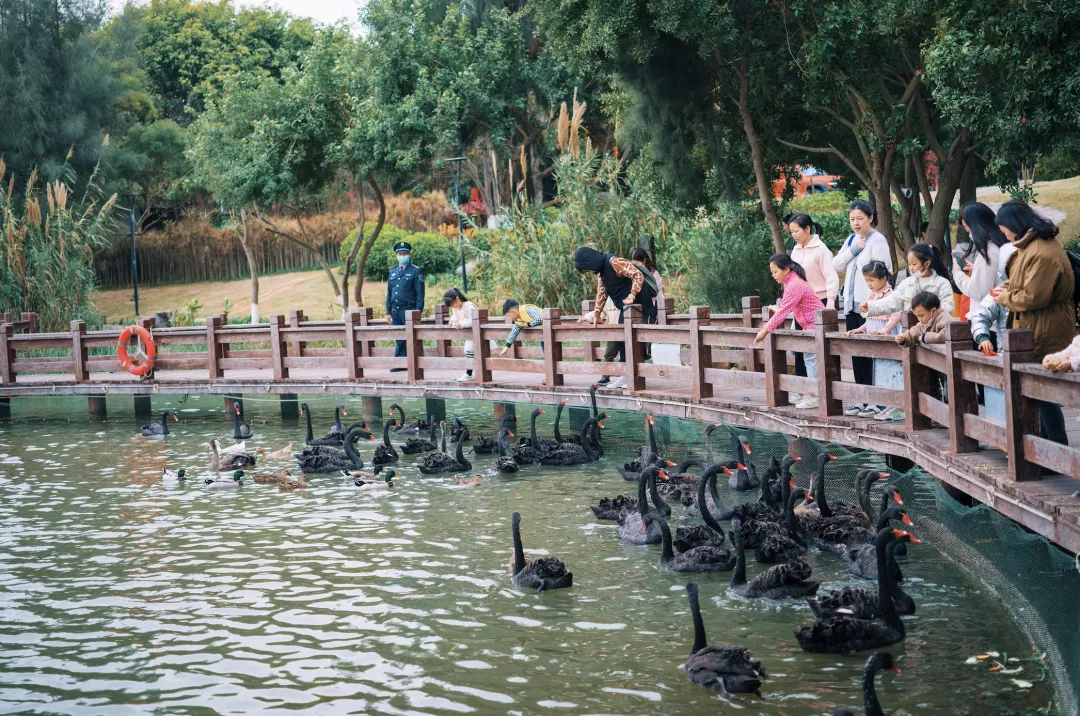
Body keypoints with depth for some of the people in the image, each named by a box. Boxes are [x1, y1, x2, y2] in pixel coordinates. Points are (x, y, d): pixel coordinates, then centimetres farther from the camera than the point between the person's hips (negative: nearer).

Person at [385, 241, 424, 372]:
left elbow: (420, 293, -6)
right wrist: (388, 312, 12)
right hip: (396, 311, 6)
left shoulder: (415, 272, -2)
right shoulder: (393, 272, 16)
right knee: (400, 338, 9)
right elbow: (389, 293, 18)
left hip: (409, 310, -6)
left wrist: (418, 311, -13)